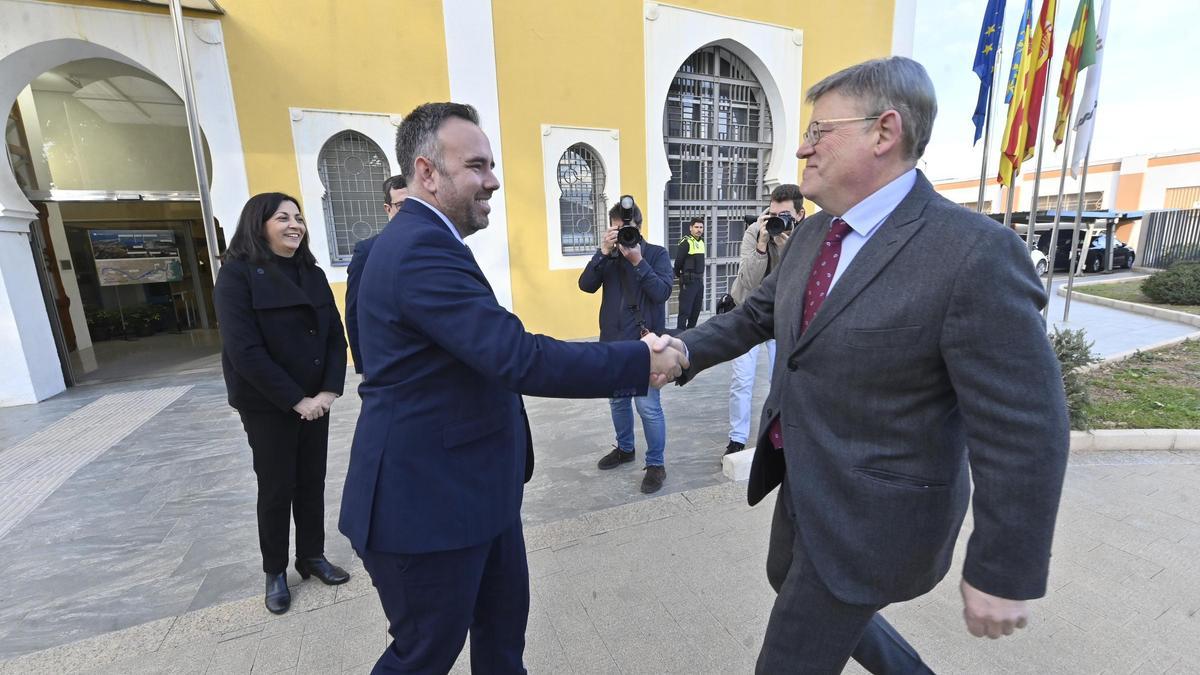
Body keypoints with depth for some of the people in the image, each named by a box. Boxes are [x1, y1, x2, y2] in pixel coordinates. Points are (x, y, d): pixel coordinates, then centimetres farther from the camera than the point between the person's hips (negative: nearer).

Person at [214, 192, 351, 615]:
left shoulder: (312, 273, 5)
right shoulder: (237, 275, -10)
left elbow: (335, 335, 2)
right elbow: (244, 350, -18)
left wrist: (329, 390, -9)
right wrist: (295, 400, -17)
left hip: (315, 400, 5)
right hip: (268, 405, -4)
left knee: (313, 481, 13)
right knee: (276, 488, 8)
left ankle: (313, 556, 30)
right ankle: (275, 572, 27)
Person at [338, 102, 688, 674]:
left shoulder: (422, 241, 11)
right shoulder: (422, 249, -24)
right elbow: (516, 358, -32)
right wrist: (640, 362, -23)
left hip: (472, 487, 10)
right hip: (430, 500, -10)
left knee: (504, 619, 25)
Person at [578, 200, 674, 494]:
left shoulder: (657, 253, -3)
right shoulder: (608, 255, 7)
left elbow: (662, 292, -16)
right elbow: (586, 285, -6)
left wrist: (638, 260, -22)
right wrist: (603, 253, -16)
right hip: (613, 341, 5)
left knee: (648, 406, -4)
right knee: (618, 401, 17)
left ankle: (656, 464, 13)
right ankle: (625, 448, 38)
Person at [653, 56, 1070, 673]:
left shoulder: (975, 253, -24)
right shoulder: (811, 236, 0)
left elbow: (1022, 431, -20)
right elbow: (758, 314, 11)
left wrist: (1003, 574, -14)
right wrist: (686, 349, -6)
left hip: (872, 508, -8)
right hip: (803, 480, 8)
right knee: (789, 579, 31)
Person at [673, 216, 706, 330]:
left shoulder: (701, 241, 13)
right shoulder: (685, 242, -12)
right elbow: (678, 261, -13)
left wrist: (701, 276, 16)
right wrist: (679, 275, -1)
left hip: (699, 280, 8)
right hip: (688, 281, -8)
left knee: (696, 310, 14)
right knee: (685, 310, -7)